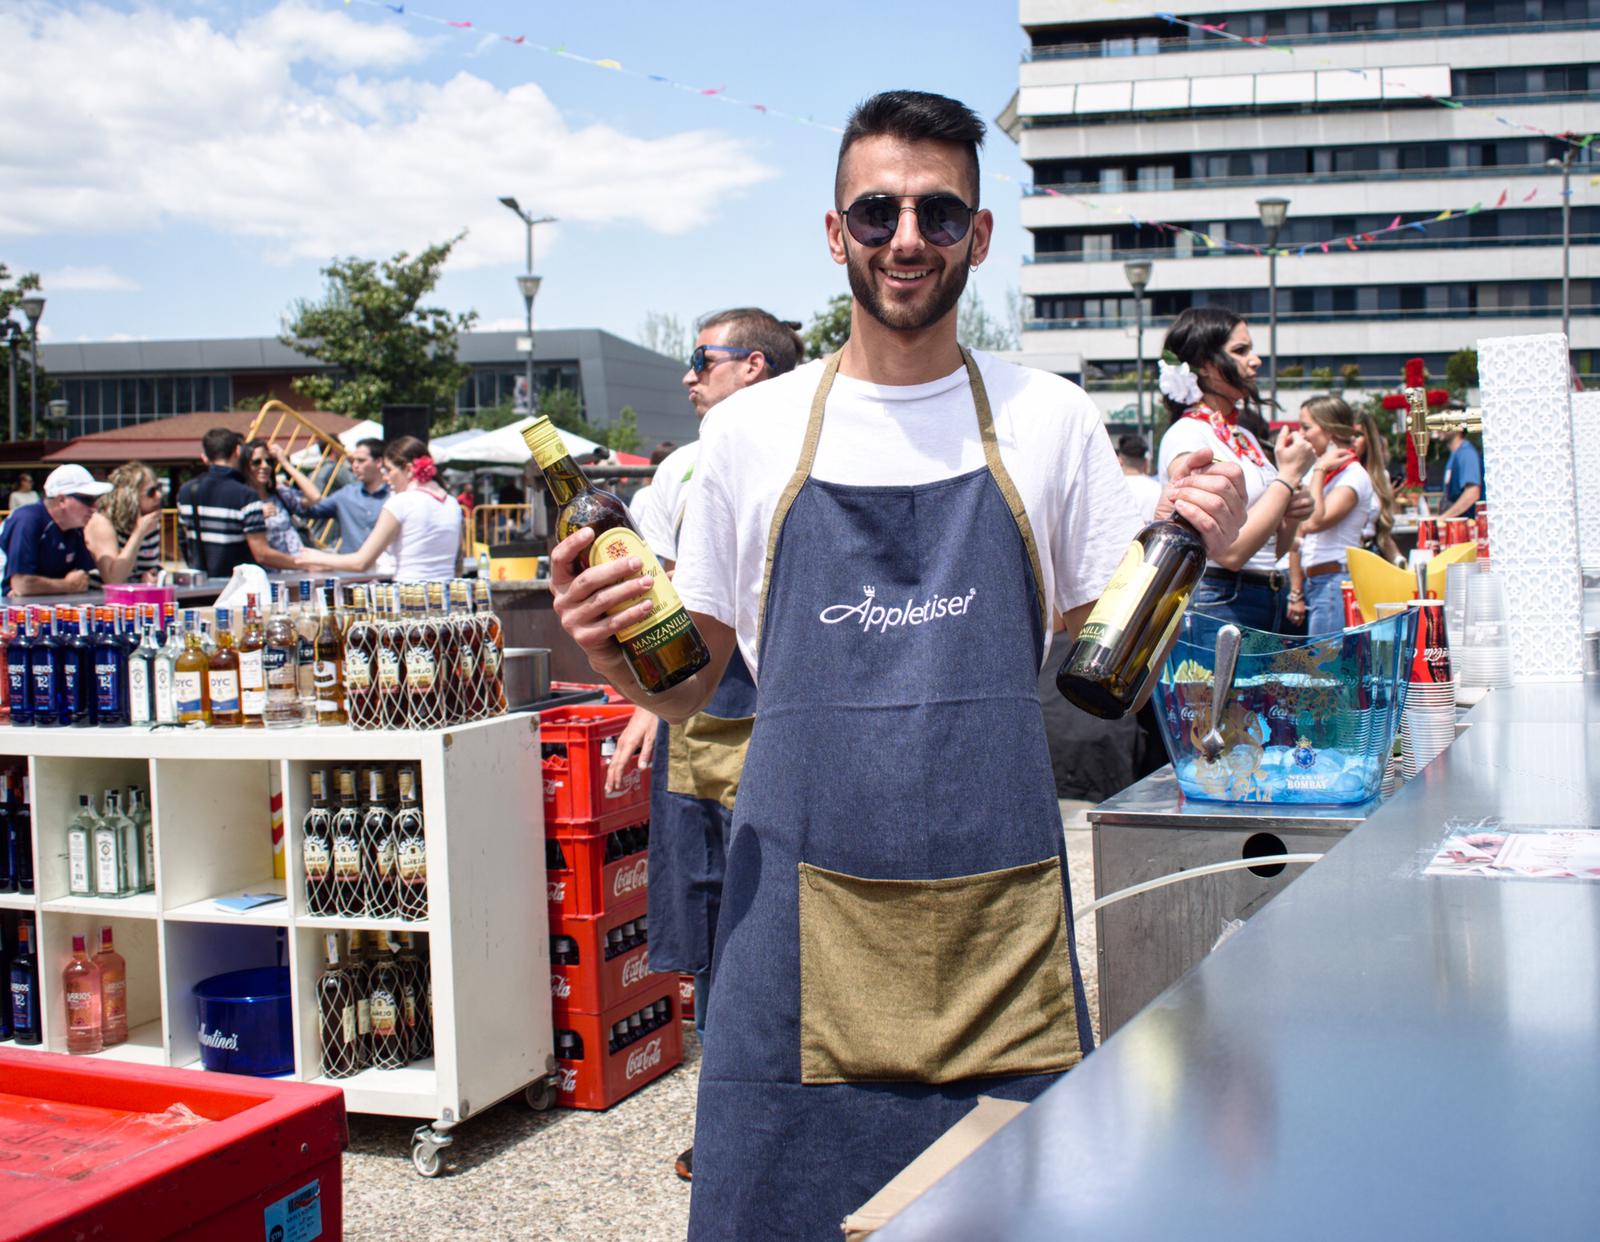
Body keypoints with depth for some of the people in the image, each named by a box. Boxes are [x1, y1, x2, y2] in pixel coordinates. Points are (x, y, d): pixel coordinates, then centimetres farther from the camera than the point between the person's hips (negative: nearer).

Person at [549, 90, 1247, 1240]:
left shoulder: (1051, 420, 4)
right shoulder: (752, 430, 5)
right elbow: (689, 683, 10)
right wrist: (614, 653, -10)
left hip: (999, 912, 0)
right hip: (803, 909, 0)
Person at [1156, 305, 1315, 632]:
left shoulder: (1245, 439, 16)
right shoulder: (1186, 436, -9)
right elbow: (1230, 551, -20)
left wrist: (1290, 517, 2)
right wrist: (1289, 476, -11)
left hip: (1265, 602, 8)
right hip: (1218, 604, -8)